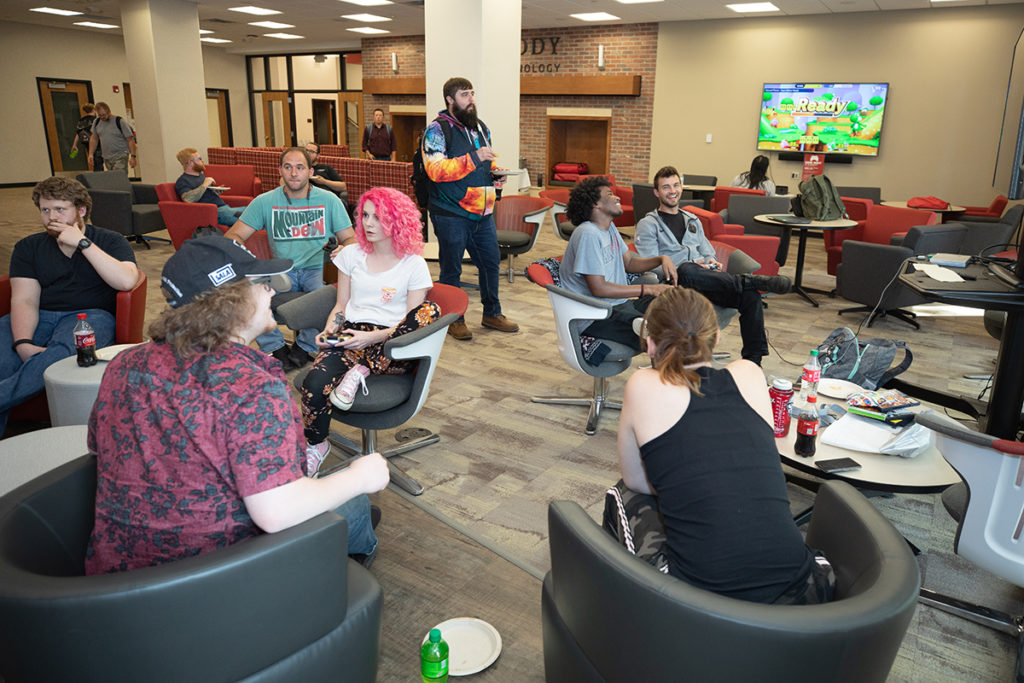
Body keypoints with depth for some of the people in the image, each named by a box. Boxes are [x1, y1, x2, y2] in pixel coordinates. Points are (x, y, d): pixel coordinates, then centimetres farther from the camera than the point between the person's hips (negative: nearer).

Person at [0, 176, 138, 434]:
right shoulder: (28, 247, 17)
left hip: (89, 316, -3)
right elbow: (24, 300, 2)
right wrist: (23, 344, -17)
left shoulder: (110, 241, 10)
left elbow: (126, 281, -12)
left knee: (62, 352, -39)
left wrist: (83, 243, -10)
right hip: (38, 318, 3)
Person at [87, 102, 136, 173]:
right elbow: (94, 138, 21)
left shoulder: (119, 121, -6)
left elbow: (130, 140, -8)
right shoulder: (97, 122, 11)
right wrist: (90, 154, 14)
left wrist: (132, 156, -15)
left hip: (120, 156, -6)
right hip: (106, 158, 6)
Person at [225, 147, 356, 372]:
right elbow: (233, 236, 4)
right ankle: (276, 348, -6)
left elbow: (349, 238, 5)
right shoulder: (264, 202, 5)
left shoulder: (329, 200, 4)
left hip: (317, 268, -1)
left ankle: (304, 346, -6)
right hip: (283, 270, 2)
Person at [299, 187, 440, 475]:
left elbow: (414, 321, -3)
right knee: (315, 384, -30)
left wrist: (373, 336, -18)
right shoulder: (352, 255, 15)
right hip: (350, 337, 2)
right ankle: (315, 446, -1)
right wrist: (328, 331, -4)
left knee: (431, 311, -33)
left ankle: (361, 371, -23)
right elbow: (341, 306, 18)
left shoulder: (414, 265, 4)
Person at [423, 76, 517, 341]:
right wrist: (474, 158, -24)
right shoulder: (437, 130, -9)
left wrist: (495, 175, 6)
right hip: (451, 214, -7)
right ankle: (453, 319, 18)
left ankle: (492, 313, 29)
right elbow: (435, 169, -22)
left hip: (483, 212, 7)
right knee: (451, 269, 4)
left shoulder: (481, 128, 15)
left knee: (491, 261, 13)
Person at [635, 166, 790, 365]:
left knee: (751, 294, -24)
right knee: (687, 271, -42)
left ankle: (752, 361, -23)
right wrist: (693, 265, -14)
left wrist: (713, 263, 2)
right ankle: (754, 281, -33)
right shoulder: (648, 224, 10)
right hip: (676, 283, -5)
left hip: (708, 286, 5)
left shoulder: (693, 220, 30)